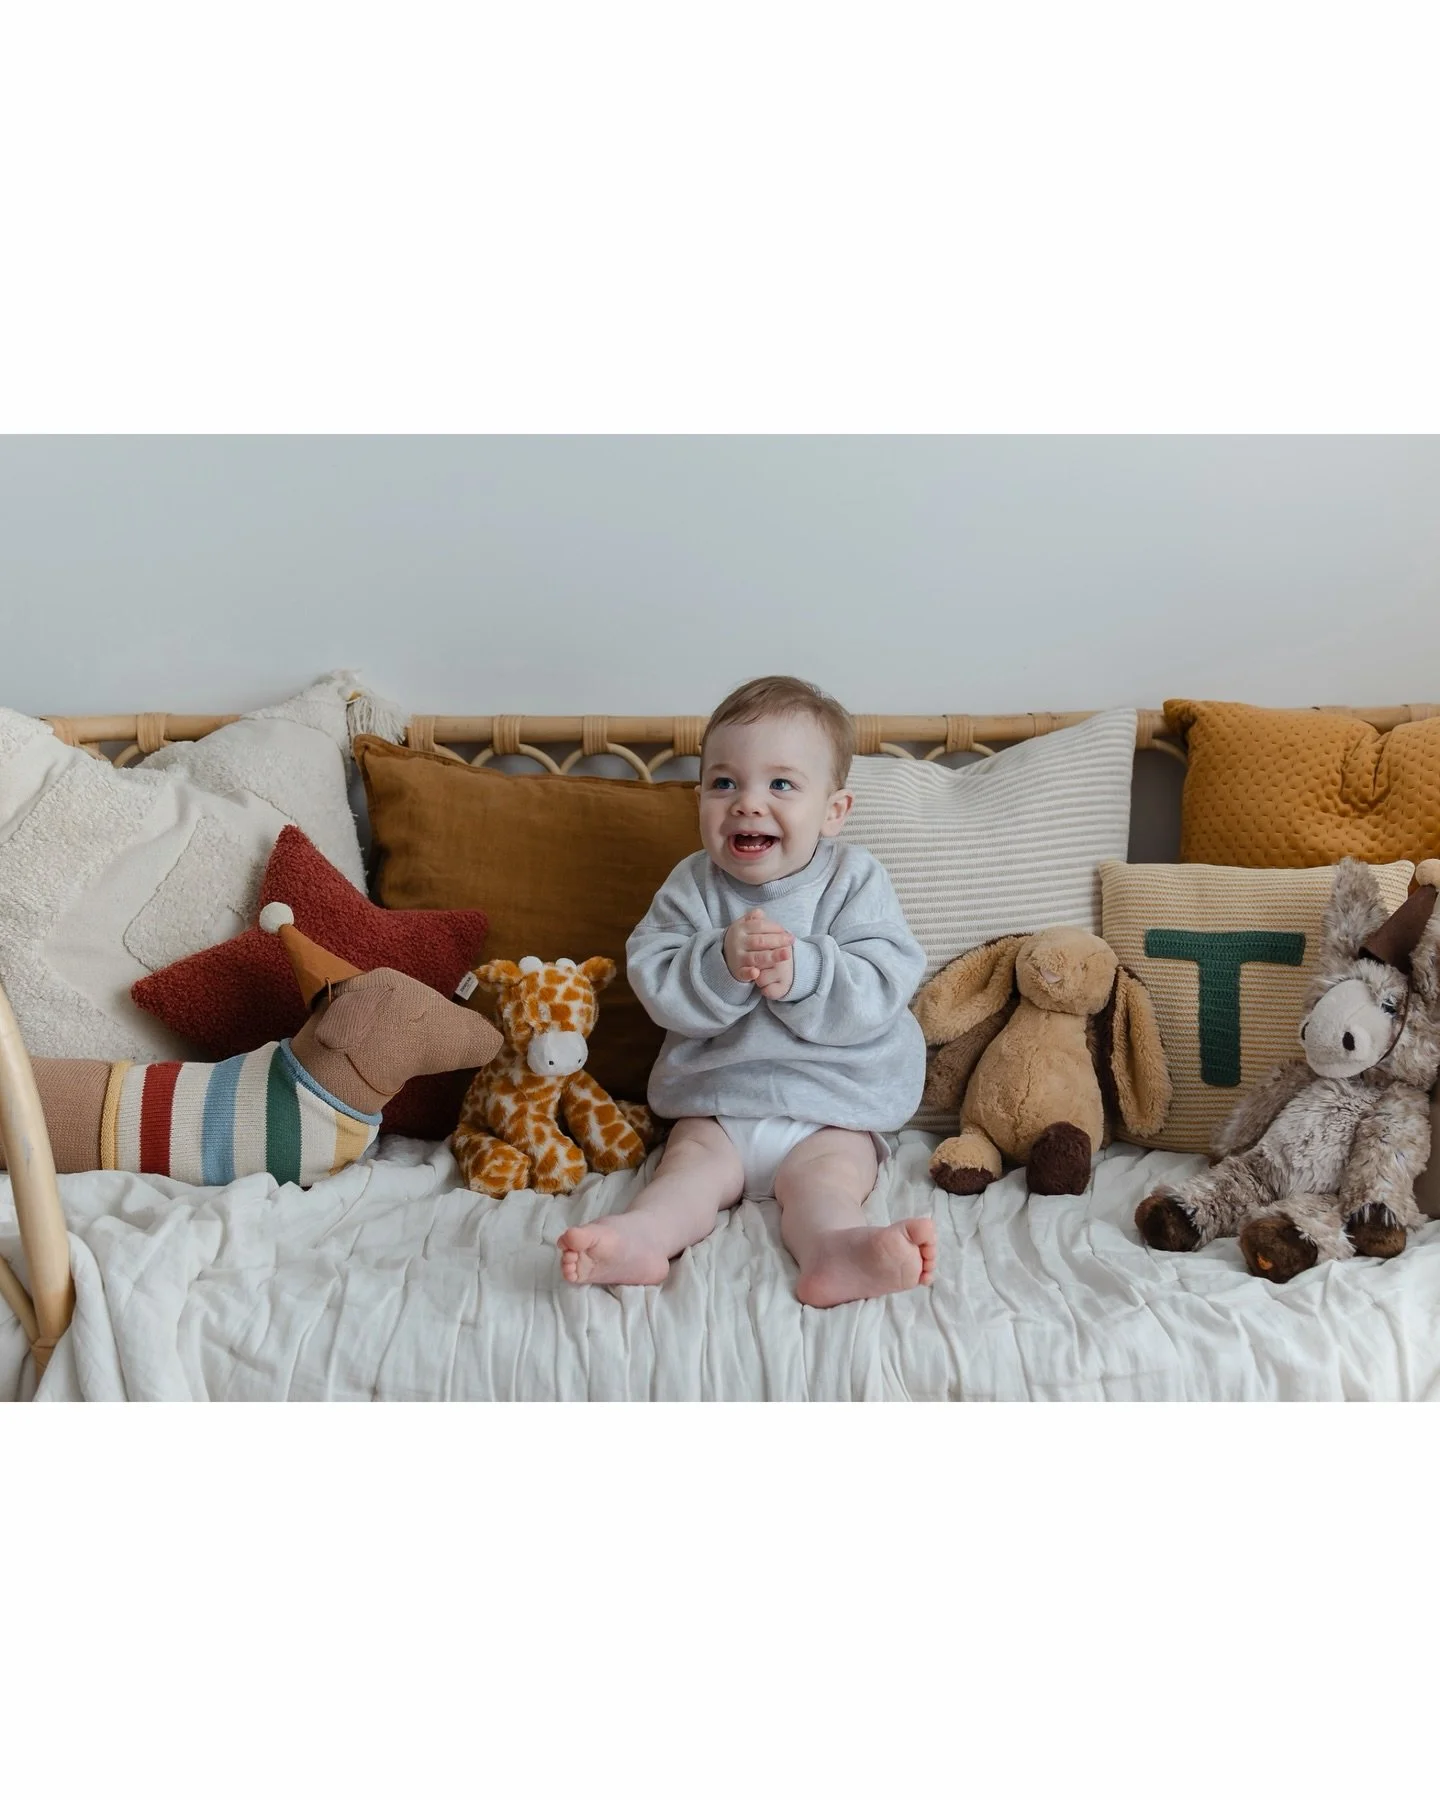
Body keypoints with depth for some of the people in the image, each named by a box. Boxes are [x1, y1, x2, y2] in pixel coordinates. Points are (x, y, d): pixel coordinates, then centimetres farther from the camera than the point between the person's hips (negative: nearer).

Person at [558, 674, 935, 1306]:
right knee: (692, 1161, -21)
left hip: (832, 1108, -2)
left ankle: (834, 1250, -52)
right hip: (715, 1100, 2)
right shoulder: (691, 886, 1)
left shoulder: (855, 880, -3)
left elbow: (884, 989, -15)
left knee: (821, 1173, -25)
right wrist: (722, 965, -30)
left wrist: (800, 973, -30)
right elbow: (656, 986, -11)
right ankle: (641, 1235, -44)